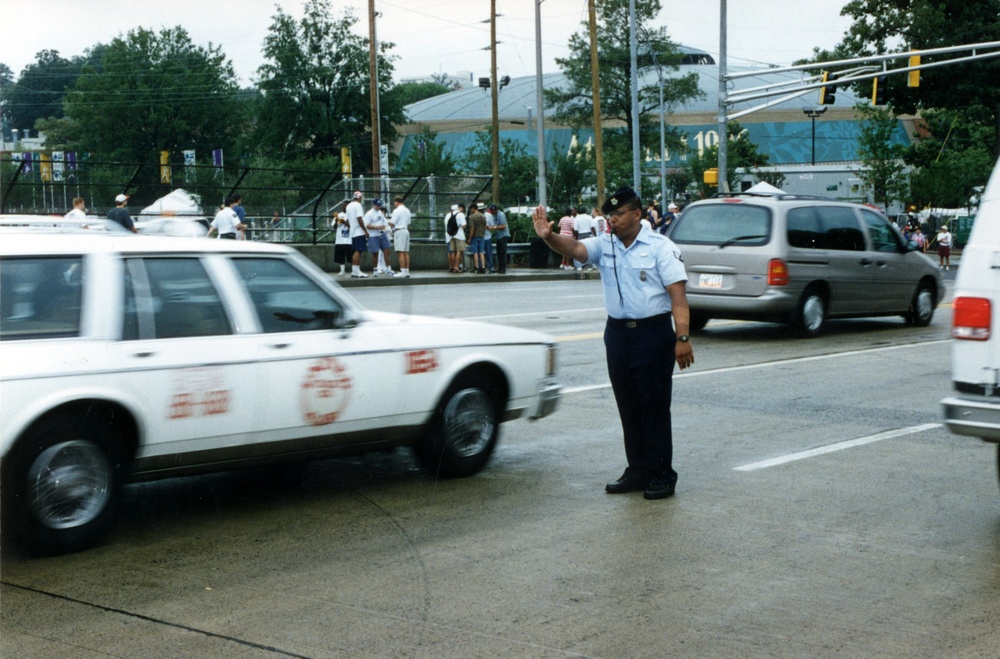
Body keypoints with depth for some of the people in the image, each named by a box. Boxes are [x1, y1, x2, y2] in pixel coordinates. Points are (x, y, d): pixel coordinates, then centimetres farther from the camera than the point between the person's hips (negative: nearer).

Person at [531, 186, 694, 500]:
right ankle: (637, 471, 22)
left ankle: (662, 476, 6)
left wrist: (682, 338, -20)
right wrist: (549, 237, -32)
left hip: (654, 333, -5)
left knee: (655, 406, -2)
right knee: (628, 408, 11)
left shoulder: (660, 247, -6)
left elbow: (678, 294, -12)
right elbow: (574, 248, -11)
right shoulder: (604, 246, 8)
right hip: (617, 333, 5)